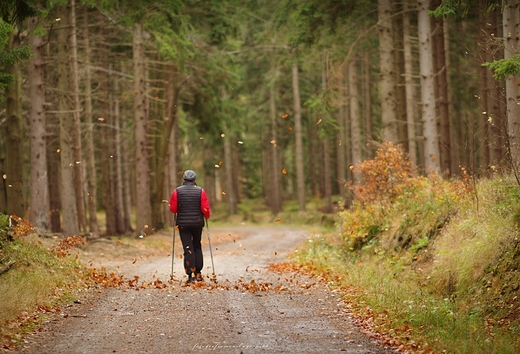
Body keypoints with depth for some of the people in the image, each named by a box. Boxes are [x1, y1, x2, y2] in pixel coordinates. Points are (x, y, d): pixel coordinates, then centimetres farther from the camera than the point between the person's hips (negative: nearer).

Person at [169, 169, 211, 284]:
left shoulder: (177, 191, -4)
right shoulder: (200, 191, -5)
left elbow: (173, 209, -4)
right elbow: (205, 208, -7)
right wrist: (207, 216, 13)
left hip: (183, 223, -1)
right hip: (197, 223, 1)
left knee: (188, 249, -1)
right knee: (197, 247, 18)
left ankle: (191, 274, -12)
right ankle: (198, 273, 18)